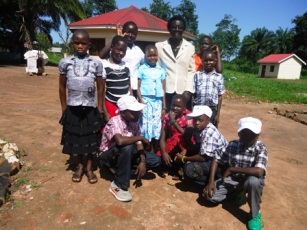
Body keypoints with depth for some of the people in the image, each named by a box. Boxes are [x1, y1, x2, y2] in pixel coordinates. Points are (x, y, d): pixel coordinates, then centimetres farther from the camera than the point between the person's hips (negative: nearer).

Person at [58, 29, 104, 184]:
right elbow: (62, 87, 5)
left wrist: (100, 107, 2)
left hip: (90, 108, 0)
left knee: (91, 138, 8)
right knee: (75, 138, 11)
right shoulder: (65, 62, -1)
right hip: (72, 108, 1)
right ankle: (80, 166, 31)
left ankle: (89, 167, 26)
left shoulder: (96, 63, -2)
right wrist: (64, 108, 5)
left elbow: (100, 87, 3)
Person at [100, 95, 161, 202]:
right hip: (109, 156, -6)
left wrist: (143, 161, -20)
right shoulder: (114, 122, -28)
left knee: (155, 160, -7)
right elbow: (120, 141, -47)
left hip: (127, 154, 6)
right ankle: (118, 185, -22)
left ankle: (123, 170, 3)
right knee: (127, 147, -39)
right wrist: (141, 138, -32)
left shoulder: (134, 122, -7)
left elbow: (138, 143, -5)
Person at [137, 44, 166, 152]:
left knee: (157, 127, 6)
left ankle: (153, 150, 19)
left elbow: (163, 89, 12)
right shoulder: (142, 69, 2)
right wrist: (141, 101, -13)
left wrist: (164, 106, 9)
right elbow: (138, 87, -1)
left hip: (158, 101, 4)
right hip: (146, 101, -3)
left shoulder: (161, 70, 12)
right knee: (146, 126, -2)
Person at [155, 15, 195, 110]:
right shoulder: (159, 46, 8)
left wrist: (188, 90, -3)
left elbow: (191, 71, 7)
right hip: (165, 91, 0)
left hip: (183, 92, 1)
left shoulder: (190, 47, 10)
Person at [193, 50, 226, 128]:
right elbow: (192, 93, 0)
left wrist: (218, 114, 1)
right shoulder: (197, 75, 1)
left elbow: (220, 96, 3)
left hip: (212, 110, 1)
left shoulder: (219, 77, 2)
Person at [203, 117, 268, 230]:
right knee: (210, 195, -15)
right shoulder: (232, 144, -10)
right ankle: (238, 194, 14)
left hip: (250, 180, -3)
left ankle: (255, 214, -9)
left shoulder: (261, 149, -20)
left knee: (253, 181, -39)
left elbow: (259, 172, -36)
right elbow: (216, 160, -4)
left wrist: (231, 169, -26)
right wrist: (211, 182, -16)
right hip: (233, 179, 3)